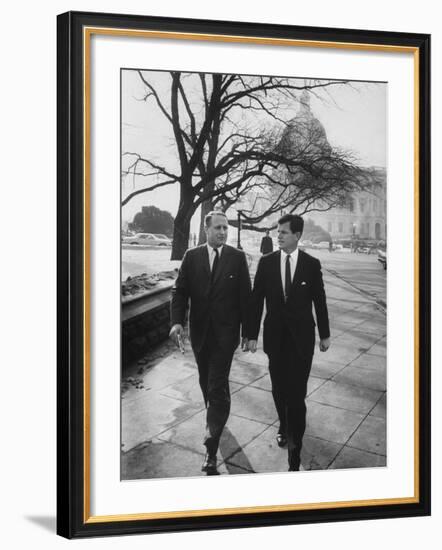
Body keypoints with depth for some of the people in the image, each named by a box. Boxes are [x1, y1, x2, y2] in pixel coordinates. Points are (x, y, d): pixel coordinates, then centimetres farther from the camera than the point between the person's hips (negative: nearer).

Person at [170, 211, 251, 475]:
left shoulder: (237, 257, -2)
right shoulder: (192, 257, 2)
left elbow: (246, 295, 0)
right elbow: (180, 291, 0)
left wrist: (247, 331, -1)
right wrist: (177, 321, -15)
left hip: (225, 333, -3)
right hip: (200, 333, 3)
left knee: (218, 387, -9)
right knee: (207, 383, 18)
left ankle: (211, 451, -8)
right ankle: (216, 418, 43)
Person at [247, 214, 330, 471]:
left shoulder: (312, 264, -4)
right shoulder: (266, 262, -1)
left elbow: (319, 300, 3)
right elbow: (256, 300, 1)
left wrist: (325, 334, 8)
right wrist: (252, 334, -1)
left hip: (301, 337, -2)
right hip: (275, 335, 2)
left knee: (297, 392, -6)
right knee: (279, 389, 13)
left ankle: (295, 449, 1)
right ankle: (285, 427, 37)